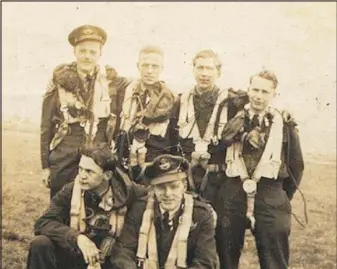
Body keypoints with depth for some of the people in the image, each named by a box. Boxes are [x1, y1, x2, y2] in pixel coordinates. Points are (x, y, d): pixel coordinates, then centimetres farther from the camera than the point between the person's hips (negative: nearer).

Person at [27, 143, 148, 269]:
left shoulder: (124, 192, -12)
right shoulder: (70, 191, -11)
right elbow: (42, 223, -18)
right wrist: (78, 238, -33)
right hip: (71, 255, 0)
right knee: (40, 244, -27)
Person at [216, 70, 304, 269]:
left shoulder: (285, 125, 3)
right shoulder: (234, 120, 6)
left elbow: (297, 164, 10)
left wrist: (285, 196, 11)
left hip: (270, 198, -1)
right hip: (233, 194, 1)